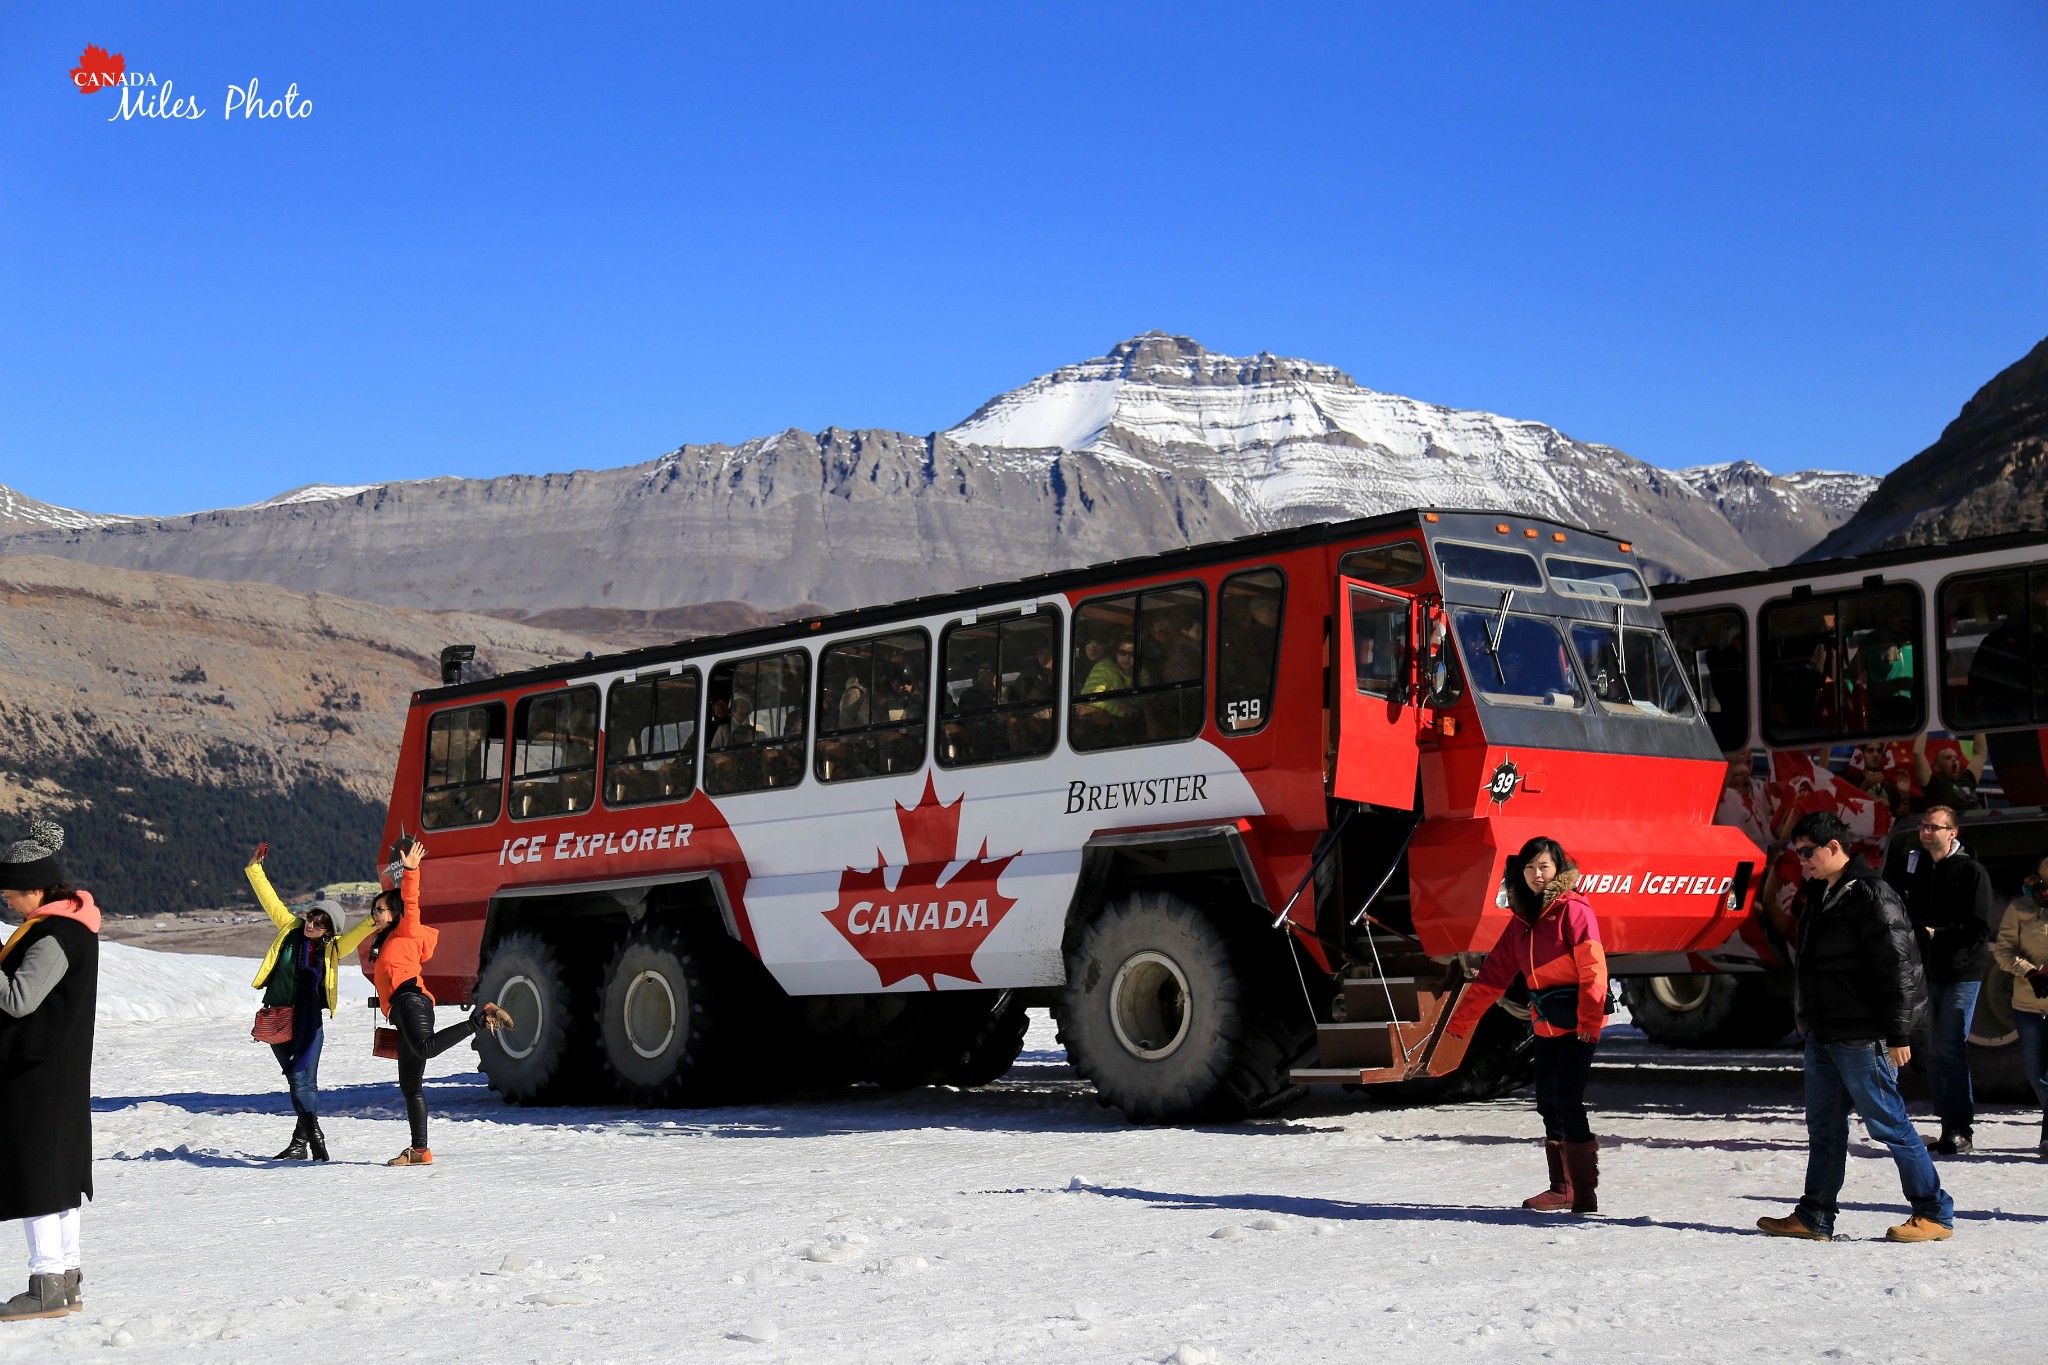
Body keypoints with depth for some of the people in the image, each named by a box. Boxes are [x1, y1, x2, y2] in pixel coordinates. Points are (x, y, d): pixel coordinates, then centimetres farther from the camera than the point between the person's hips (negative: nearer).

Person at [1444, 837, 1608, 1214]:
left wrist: (1589, 1020, -22)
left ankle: (1585, 1194, -8)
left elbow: (1593, 966, -15)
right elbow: (1495, 973, 16)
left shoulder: (1572, 908, -8)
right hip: (1546, 1024, 8)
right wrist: (1461, 1020, 14)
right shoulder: (1522, 919, 14)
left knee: (1567, 1099, -12)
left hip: (1578, 1022, -8)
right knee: (1548, 1101, 8)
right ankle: (1562, 1189, 17)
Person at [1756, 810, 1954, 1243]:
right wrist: (1808, 1024, 21)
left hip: (1859, 1037, -9)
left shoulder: (1872, 895, -14)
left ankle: (1935, 1214, 6)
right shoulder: (1819, 895, 14)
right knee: (1823, 1126, 10)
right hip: (1821, 1035, 9)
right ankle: (1814, 1218, 15)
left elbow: (1898, 967, -17)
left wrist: (1897, 1034, -19)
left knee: (1888, 1123, -3)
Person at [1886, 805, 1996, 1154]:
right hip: (1923, 971, 5)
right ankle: (1949, 1123, 13)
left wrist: (1938, 933, -13)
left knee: (1950, 1048, -10)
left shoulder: (1971, 871, -3)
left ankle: (1961, 1128, -5)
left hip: (1961, 972, -5)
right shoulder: (1907, 866, 9)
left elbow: (1980, 929, -7)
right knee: (1932, 1050, 6)